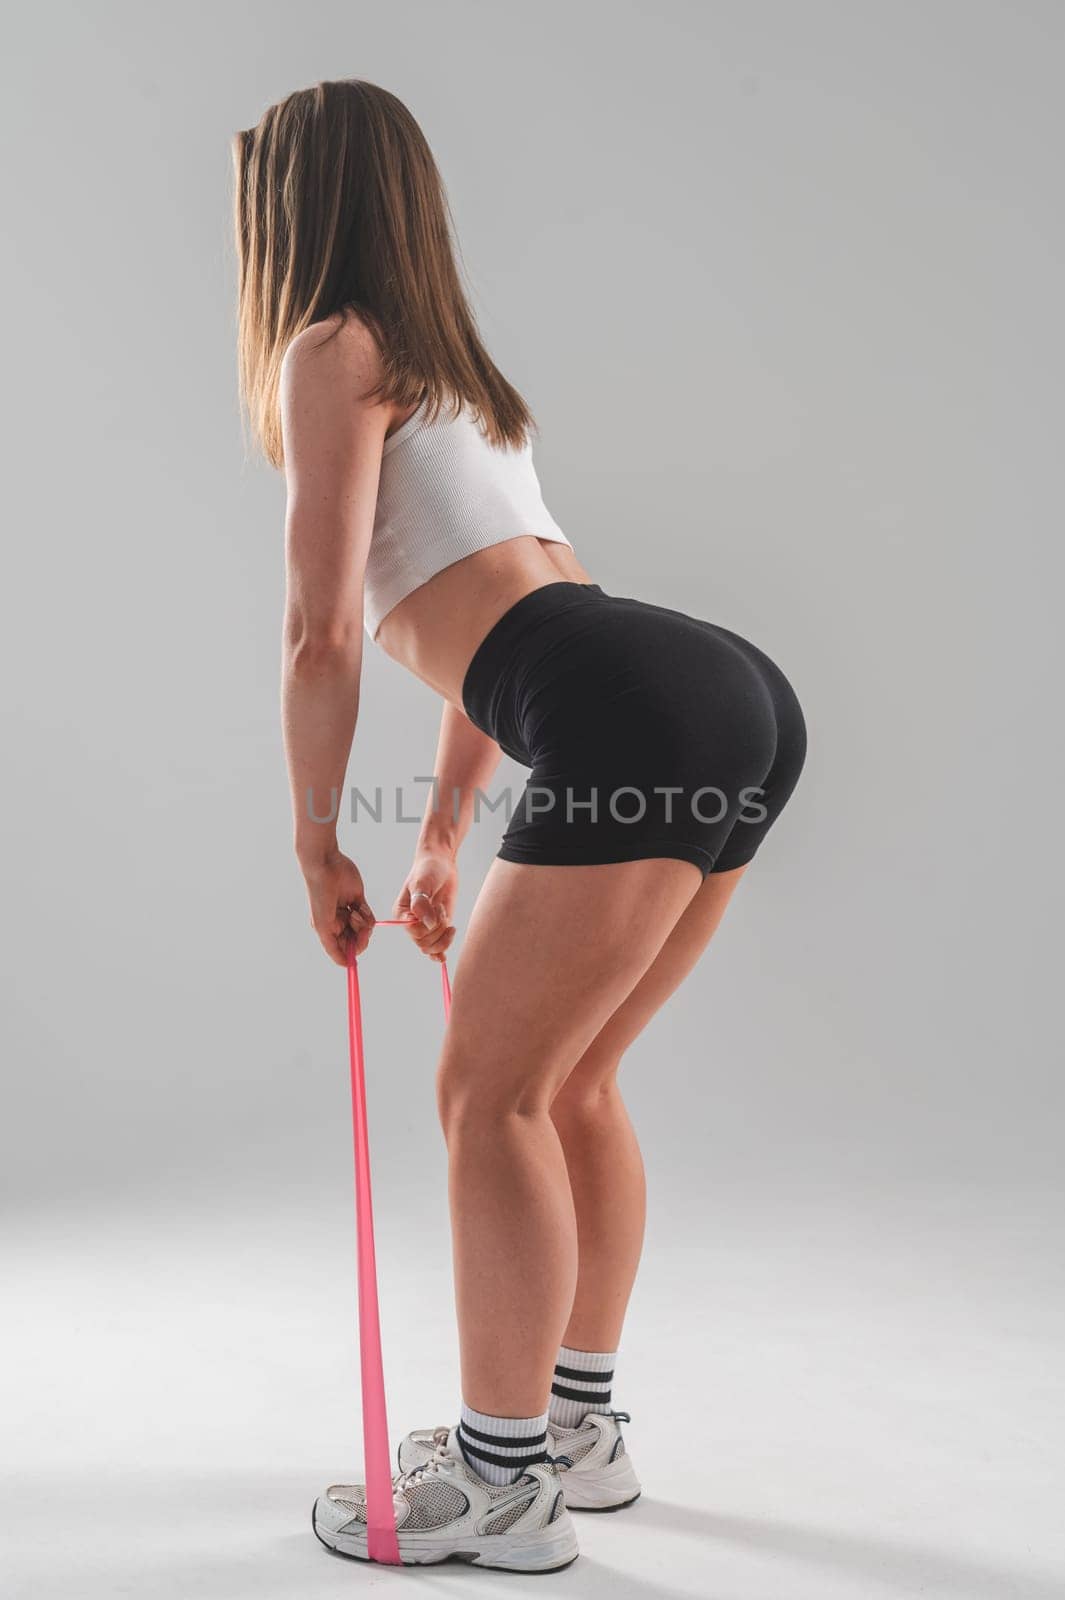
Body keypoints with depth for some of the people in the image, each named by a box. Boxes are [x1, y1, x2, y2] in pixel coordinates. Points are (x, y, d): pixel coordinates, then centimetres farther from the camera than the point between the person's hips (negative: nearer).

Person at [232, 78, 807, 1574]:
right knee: (571, 1080, 18)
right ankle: (577, 1421, 31)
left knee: (491, 1089, 2)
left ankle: (504, 1480, 14)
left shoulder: (332, 353, 3)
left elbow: (325, 634, -5)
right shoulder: (452, 369, 30)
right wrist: (443, 837, 32)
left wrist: (319, 848, 6)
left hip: (636, 720, -9)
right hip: (740, 696, 9)